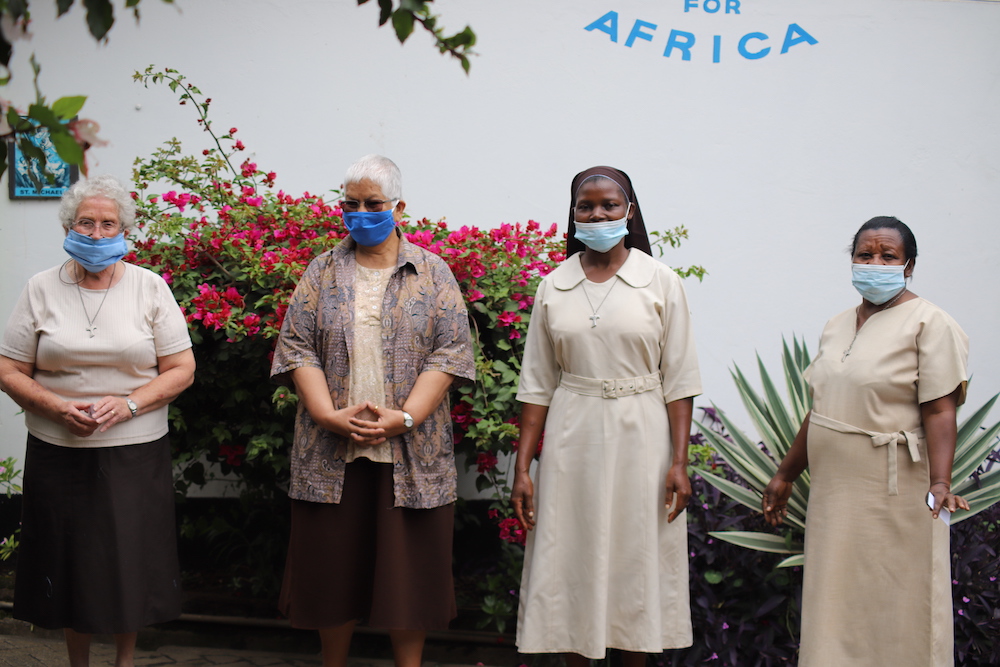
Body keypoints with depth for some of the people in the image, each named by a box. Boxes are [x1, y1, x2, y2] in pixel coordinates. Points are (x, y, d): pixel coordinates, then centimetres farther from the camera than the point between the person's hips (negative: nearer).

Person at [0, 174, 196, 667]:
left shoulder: (150, 287, 2)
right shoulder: (42, 289, 3)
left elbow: (182, 370, 0)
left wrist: (129, 404, -15)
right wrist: (57, 407, -14)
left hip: (135, 453, 0)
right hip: (58, 454, 1)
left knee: (131, 564, 4)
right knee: (69, 560, 8)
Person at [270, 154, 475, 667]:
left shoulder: (433, 274, 6)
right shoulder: (322, 274, 9)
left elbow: (451, 351, -2)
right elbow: (297, 348, 2)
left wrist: (405, 417, -14)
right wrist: (330, 415, -12)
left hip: (410, 454, -1)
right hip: (331, 453, 1)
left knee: (407, 568, 4)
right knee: (334, 566, 8)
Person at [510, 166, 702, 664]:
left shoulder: (661, 282, -1)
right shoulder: (553, 287, 5)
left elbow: (679, 381, -2)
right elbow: (538, 384, 6)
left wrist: (679, 461, -9)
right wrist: (521, 468, 2)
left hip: (639, 438, -2)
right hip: (572, 441, 2)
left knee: (636, 564, 5)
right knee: (570, 564, 6)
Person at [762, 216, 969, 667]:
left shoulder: (929, 323, -6)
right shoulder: (837, 327, 15)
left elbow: (940, 411, -15)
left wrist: (940, 483, -27)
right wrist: (785, 475, 21)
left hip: (894, 495, -7)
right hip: (833, 493, 7)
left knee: (894, 614, -2)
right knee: (836, 610, 11)